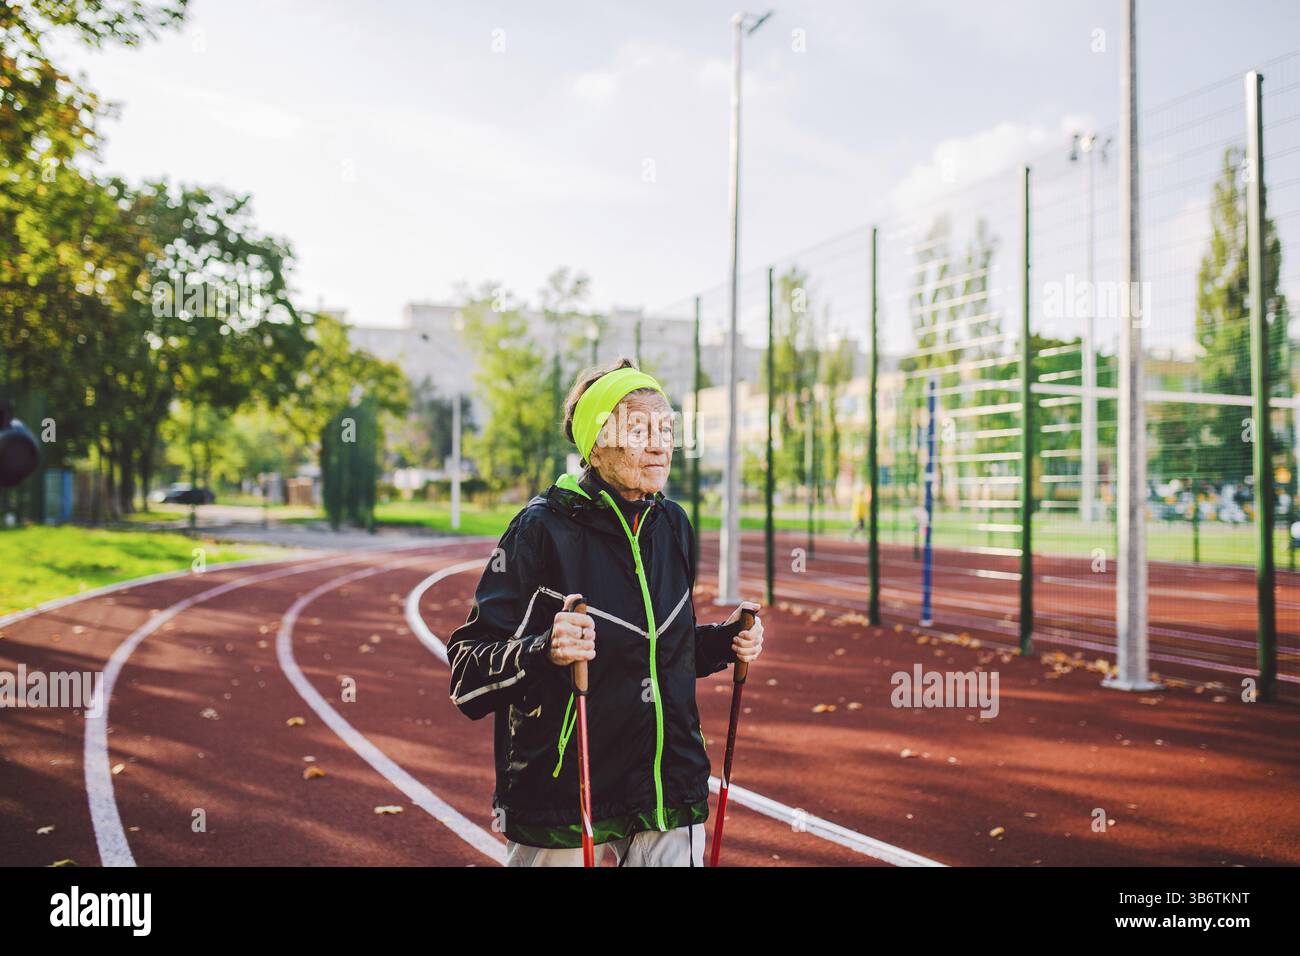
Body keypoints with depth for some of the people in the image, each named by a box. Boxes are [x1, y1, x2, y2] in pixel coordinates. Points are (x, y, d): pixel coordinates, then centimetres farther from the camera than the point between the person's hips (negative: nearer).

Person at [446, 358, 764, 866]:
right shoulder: (542, 528, -13)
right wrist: (544, 652, -32)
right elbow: (467, 666, -16)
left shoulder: (674, 525, 6)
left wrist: (721, 642, 3)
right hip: (560, 801, -5)